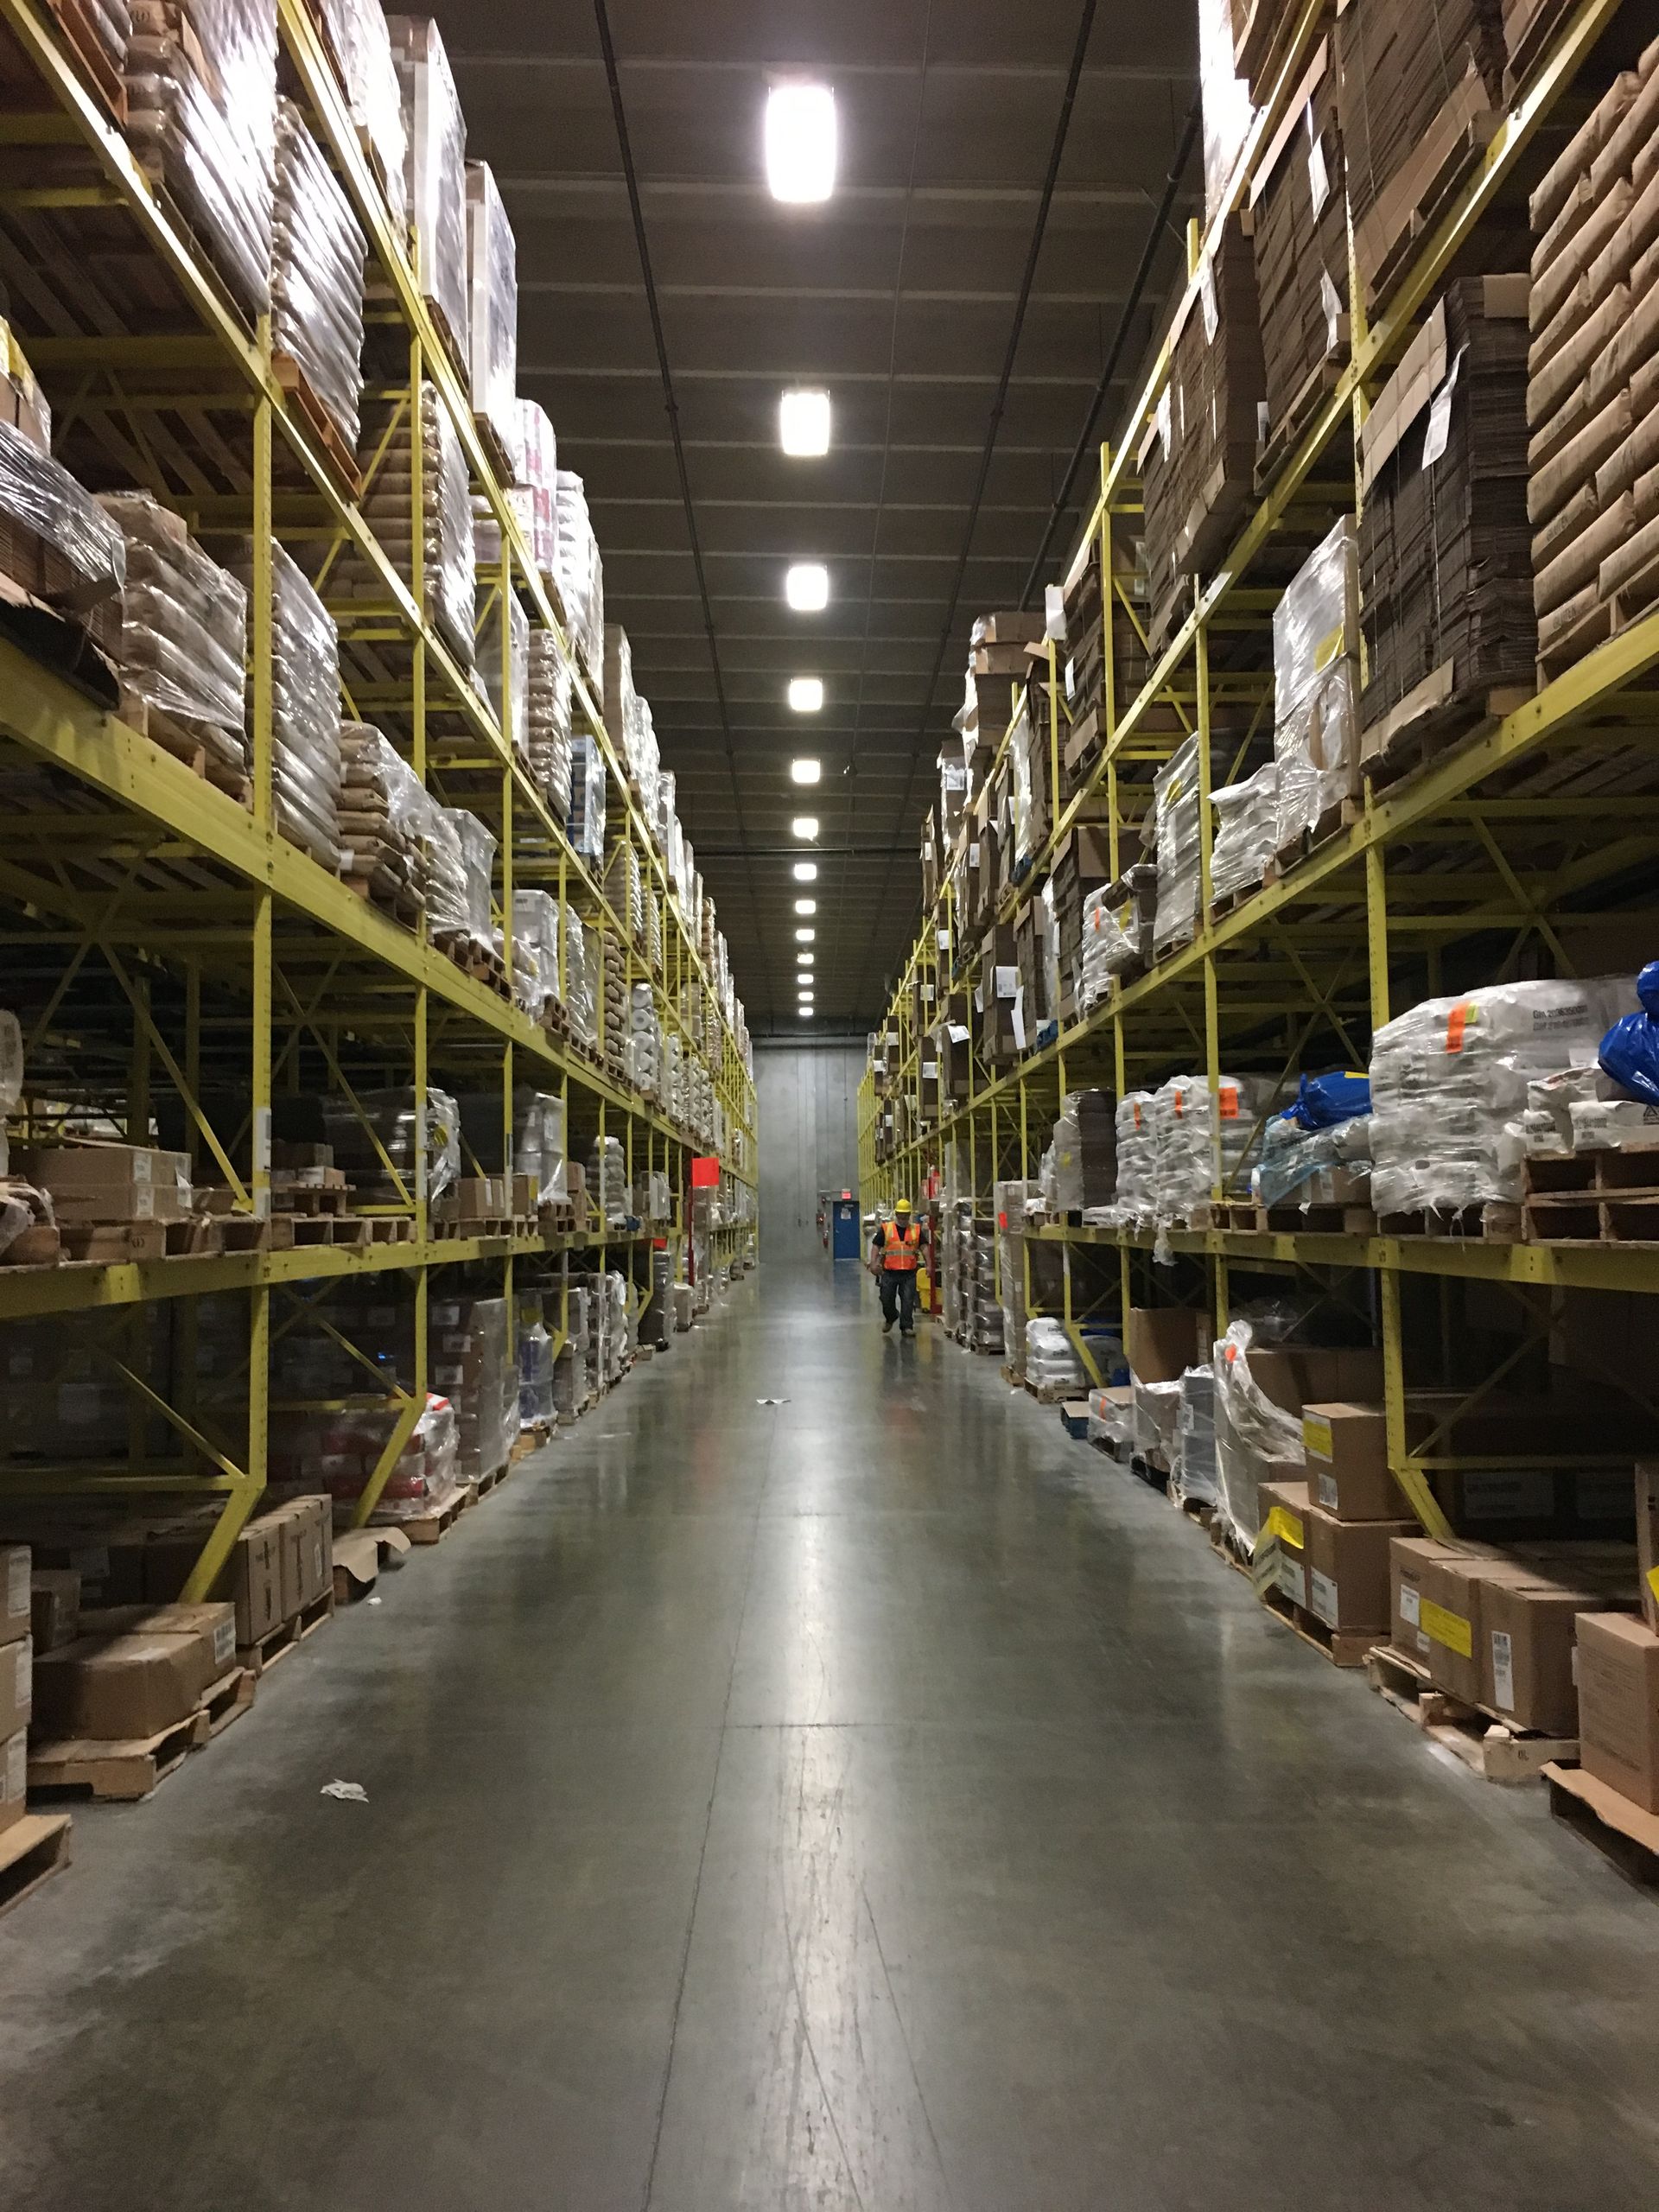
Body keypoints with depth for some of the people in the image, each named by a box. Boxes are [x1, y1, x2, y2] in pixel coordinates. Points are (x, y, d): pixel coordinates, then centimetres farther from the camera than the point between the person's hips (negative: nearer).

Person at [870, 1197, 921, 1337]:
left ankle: (907, 1326, 7)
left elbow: (923, 1247, 7)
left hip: (909, 1273, 0)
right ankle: (890, 1318, 35)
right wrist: (873, 1263, -9)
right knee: (886, 1300, 7)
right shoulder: (885, 1228, 2)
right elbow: (876, 1246, 3)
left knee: (908, 1301, -3)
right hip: (889, 1272, 0)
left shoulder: (916, 1229, 6)